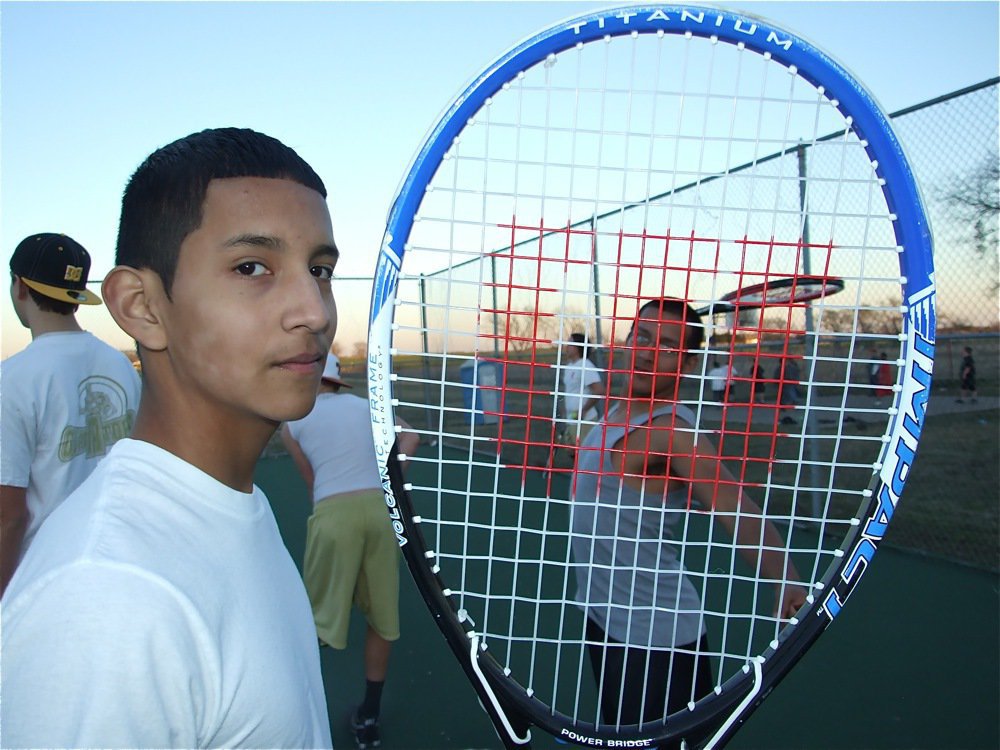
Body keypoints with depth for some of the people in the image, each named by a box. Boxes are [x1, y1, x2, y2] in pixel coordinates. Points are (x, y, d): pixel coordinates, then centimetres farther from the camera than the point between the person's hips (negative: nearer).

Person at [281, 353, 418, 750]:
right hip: (380, 506, 2)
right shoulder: (364, 406, 19)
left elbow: (312, 478, 12)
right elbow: (410, 437, 6)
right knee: (381, 618, 15)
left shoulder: (293, 422, 14)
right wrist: (387, 478, 2)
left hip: (333, 511, -2)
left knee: (317, 622, 10)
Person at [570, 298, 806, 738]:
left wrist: (784, 578, -47)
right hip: (603, 618, 9)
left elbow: (741, 515, -35)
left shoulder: (672, 430, -24)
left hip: (653, 640, -9)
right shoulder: (617, 410, 2)